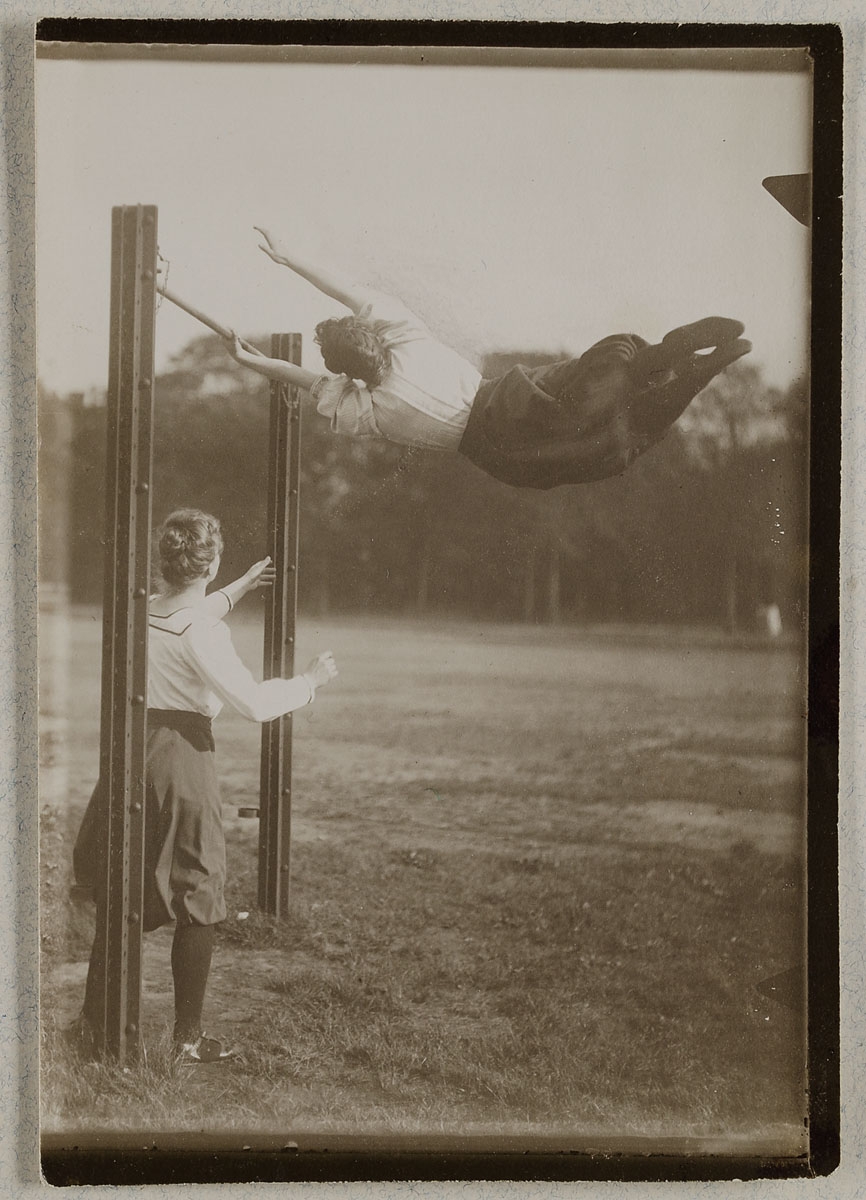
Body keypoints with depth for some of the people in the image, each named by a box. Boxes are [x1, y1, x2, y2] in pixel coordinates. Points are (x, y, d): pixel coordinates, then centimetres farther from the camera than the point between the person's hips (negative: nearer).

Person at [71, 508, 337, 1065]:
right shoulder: (203, 631, -18)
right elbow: (255, 702, -19)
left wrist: (239, 589, 36)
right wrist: (312, 681, -4)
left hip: (129, 755, 7)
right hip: (182, 754, -7)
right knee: (197, 903, 6)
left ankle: (93, 1020, 23)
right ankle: (189, 1036, 12)